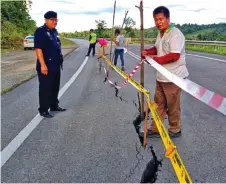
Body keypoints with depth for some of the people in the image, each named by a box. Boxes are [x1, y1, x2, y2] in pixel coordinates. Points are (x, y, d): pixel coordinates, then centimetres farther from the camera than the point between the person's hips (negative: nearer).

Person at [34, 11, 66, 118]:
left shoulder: (54, 31, 14)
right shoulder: (40, 31, -11)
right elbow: (38, 49, -18)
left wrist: (60, 59, 19)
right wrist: (43, 65, -24)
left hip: (56, 65, 8)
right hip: (46, 66, -8)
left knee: (55, 87, 16)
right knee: (45, 88, -1)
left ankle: (54, 105, 30)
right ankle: (43, 110, 9)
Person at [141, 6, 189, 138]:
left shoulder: (175, 34, -19)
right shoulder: (160, 34, 10)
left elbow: (174, 56, -26)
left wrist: (156, 59, -20)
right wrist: (147, 51, 1)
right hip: (161, 76, 9)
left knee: (172, 106, 6)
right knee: (159, 104, 15)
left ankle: (175, 130, 26)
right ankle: (155, 129, 28)